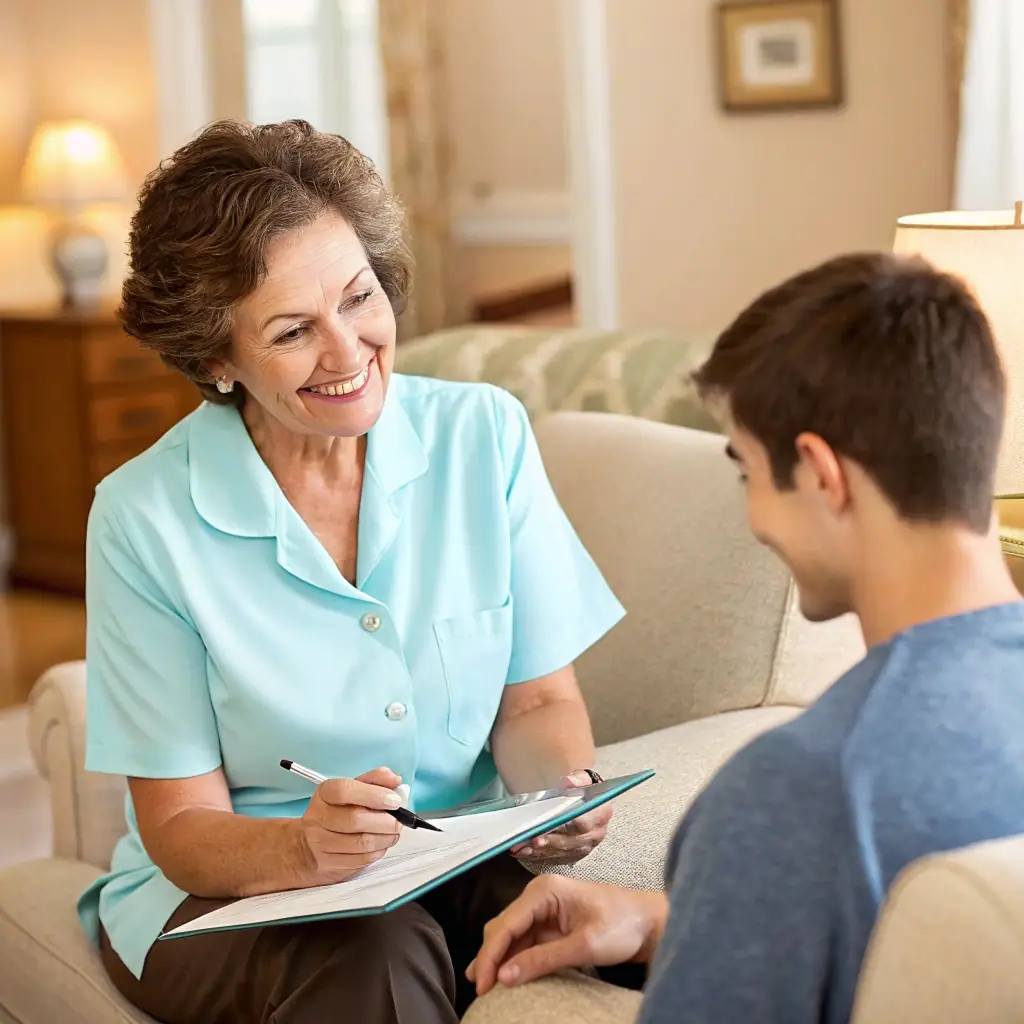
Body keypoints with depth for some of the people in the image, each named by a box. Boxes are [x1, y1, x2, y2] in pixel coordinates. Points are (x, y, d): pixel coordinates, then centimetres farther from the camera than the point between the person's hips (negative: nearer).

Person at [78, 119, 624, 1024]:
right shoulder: (145, 517, -12)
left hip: (463, 869, 3)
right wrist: (307, 848, -30)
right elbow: (180, 825, -9)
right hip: (230, 890, -2)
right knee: (375, 951, -34)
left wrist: (562, 789, -20)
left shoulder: (483, 435, -3)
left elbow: (537, 699, 2)